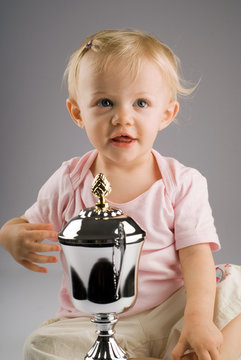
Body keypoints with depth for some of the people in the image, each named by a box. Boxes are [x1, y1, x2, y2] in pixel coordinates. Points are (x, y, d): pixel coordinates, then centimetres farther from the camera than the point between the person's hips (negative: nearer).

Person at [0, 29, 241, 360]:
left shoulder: (184, 183, -5)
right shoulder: (69, 181, -1)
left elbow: (196, 255, -11)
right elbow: (27, 226, 11)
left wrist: (199, 317, -28)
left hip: (169, 314, 0)